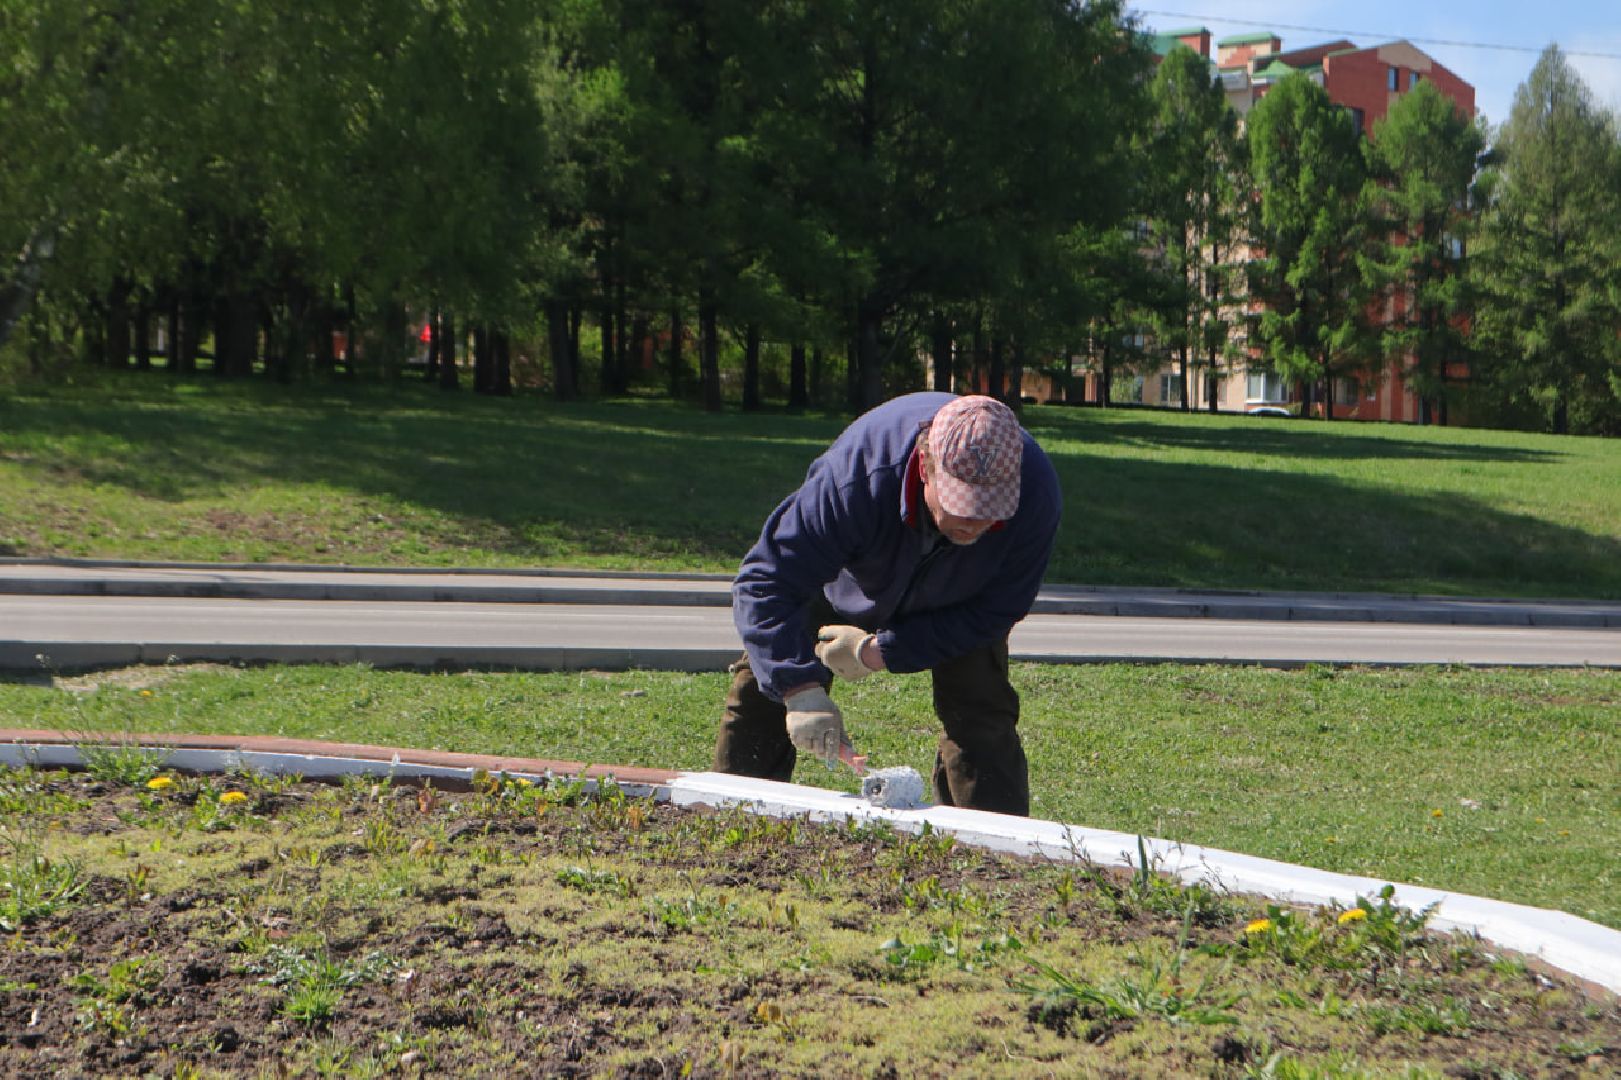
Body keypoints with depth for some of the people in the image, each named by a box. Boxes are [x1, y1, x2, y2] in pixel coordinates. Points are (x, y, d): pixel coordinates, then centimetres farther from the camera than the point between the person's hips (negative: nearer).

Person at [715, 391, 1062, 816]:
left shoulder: (1036, 494, -40)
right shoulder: (856, 477, -47)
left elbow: (994, 612, -24)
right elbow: (766, 582, -42)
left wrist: (879, 653, -26)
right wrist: (801, 690, -54)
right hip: (846, 578, 0)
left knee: (981, 715, -17)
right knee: (763, 686, -1)